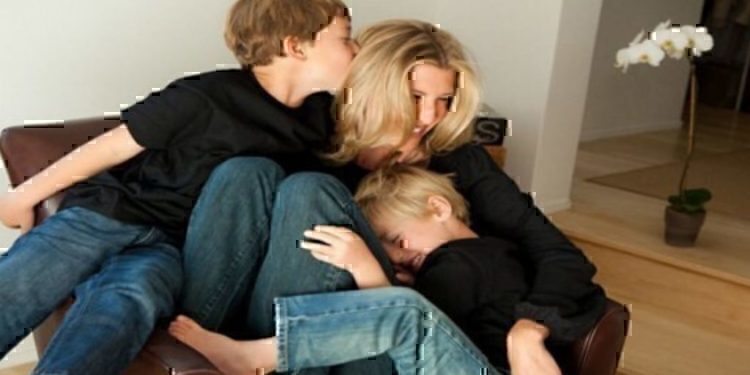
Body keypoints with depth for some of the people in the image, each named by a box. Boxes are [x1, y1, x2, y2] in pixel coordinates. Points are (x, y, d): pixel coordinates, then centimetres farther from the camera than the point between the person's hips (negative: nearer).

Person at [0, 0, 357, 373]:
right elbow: (114, 145, -3)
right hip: (102, 216, -2)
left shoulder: (316, 118, 5)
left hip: (165, 245, 2)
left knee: (126, 303, -32)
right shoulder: (207, 95, -11)